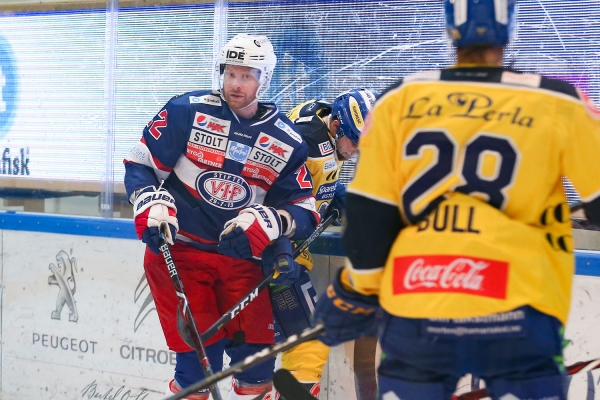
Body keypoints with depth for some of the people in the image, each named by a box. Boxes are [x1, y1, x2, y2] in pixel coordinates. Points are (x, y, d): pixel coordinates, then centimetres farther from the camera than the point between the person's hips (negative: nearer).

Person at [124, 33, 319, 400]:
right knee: (199, 357, -7)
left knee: (255, 355, 2)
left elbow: (304, 211, 0)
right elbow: (141, 164, 0)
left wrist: (268, 222, -20)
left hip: (242, 255, 3)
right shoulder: (187, 112, -6)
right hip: (179, 249, -2)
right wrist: (152, 206, -17)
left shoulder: (287, 142, 1)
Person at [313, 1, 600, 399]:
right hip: (514, 313, -2)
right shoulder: (556, 103, -1)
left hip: (414, 309, 2)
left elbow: (367, 216, 6)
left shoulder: (399, 101, 4)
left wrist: (356, 293, 18)